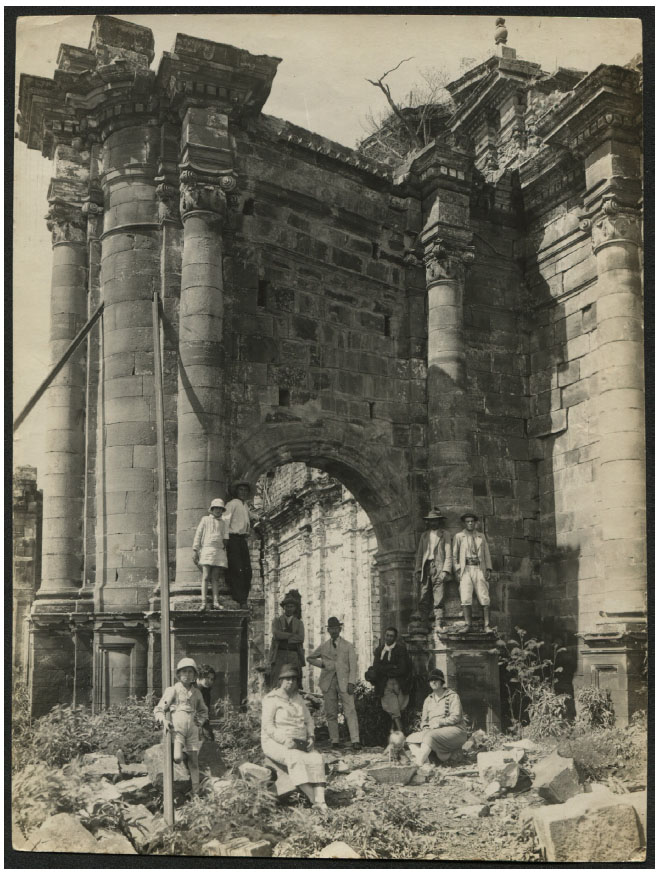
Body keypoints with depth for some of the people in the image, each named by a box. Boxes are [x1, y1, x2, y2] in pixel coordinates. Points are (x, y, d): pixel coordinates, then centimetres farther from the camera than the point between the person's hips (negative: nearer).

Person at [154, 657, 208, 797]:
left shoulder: (197, 692, 11)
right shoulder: (173, 690, -2)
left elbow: (204, 711, 25)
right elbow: (158, 709, 0)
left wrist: (200, 721, 8)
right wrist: (164, 720, -17)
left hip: (192, 729, 4)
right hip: (177, 728, -4)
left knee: (193, 761, 3)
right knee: (178, 758, -23)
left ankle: (196, 792, 10)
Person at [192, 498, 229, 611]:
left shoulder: (224, 523, 20)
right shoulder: (205, 520, 12)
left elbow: (226, 537, 19)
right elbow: (198, 535, 9)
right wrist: (195, 551, 1)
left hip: (220, 551, 3)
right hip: (207, 549, -3)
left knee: (215, 578, -2)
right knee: (206, 577, -11)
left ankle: (216, 602, -8)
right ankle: (203, 602, -17)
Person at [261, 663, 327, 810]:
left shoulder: (298, 699, 18)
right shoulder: (271, 699, -2)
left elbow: (309, 720, 20)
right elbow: (267, 726, -11)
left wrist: (311, 737, 1)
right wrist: (284, 740, -22)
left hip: (300, 743, 6)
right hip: (276, 742, -5)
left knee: (317, 759, -24)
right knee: (296, 759, -35)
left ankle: (320, 800, -35)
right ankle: (313, 799, -39)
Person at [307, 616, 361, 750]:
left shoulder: (348, 646, 9)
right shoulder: (323, 647, 14)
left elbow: (353, 666, 3)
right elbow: (310, 658, 25)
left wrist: (351, 683, -10)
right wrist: (321, 664, 6)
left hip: (344, 682, -2)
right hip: (328, 683, 3)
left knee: (350, 711, -12)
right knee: (330, 713, 1)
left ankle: (355, 741, -15)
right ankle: (334, 740, 8)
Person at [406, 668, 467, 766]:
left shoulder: (452, 696, 1)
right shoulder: (428, 700, 19)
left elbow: (456, 717, -9)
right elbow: (424, 720, 18)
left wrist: (439, 722, -18)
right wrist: (425, 729, -4)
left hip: (454, 730, -7)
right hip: (432, 731, 7)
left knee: (430, 736, -35)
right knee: (410, 739, -14)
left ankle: (419, 763, -35)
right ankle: (426, 762, -35)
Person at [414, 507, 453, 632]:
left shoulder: (445, 534, 8)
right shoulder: (424, 535, 20)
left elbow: (448, 554, 1)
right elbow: (419, 554, 19)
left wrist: (446, 570, -10)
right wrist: (418, 570, 9)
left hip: (438, 567, -4)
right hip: (426, 567, 4)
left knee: (438, 599, -12)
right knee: (424, 599, -1)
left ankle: (440, 625, -14)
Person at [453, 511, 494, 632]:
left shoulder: (481, 537, 17)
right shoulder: (459, 536, 11)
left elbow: (486, 554, 17)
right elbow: (454, 554, 11)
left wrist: (488, 569, 6)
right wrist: (458, 569, 0)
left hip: (479, 569, 1)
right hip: (465, 569, -1)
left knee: (484, 597, -7)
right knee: (465, 597, -12)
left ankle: (487, 625, -8)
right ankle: (467, 624, -10)